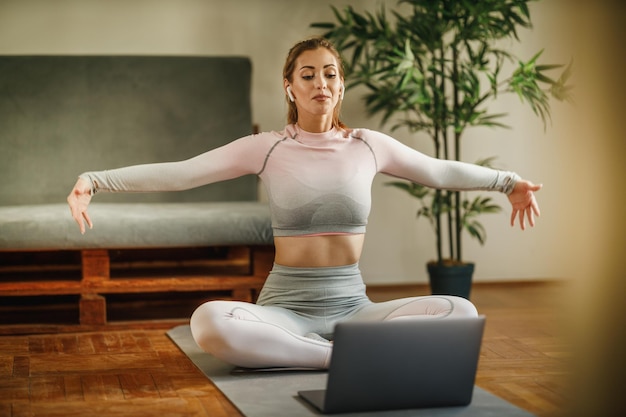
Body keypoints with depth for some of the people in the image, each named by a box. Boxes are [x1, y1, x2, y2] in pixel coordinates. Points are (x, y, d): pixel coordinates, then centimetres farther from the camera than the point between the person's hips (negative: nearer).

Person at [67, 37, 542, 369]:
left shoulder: (368, 146, 6)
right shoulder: (267, 148, 0)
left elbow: (442, 171, 19)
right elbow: (176, 174, -4)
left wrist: (509, 181, 22)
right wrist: (94, 181, -12)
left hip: (353, 306, 2)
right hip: (286, 307, -2)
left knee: (459, 312, -23)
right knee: (209, 322, -36)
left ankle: (332, 351, -20)